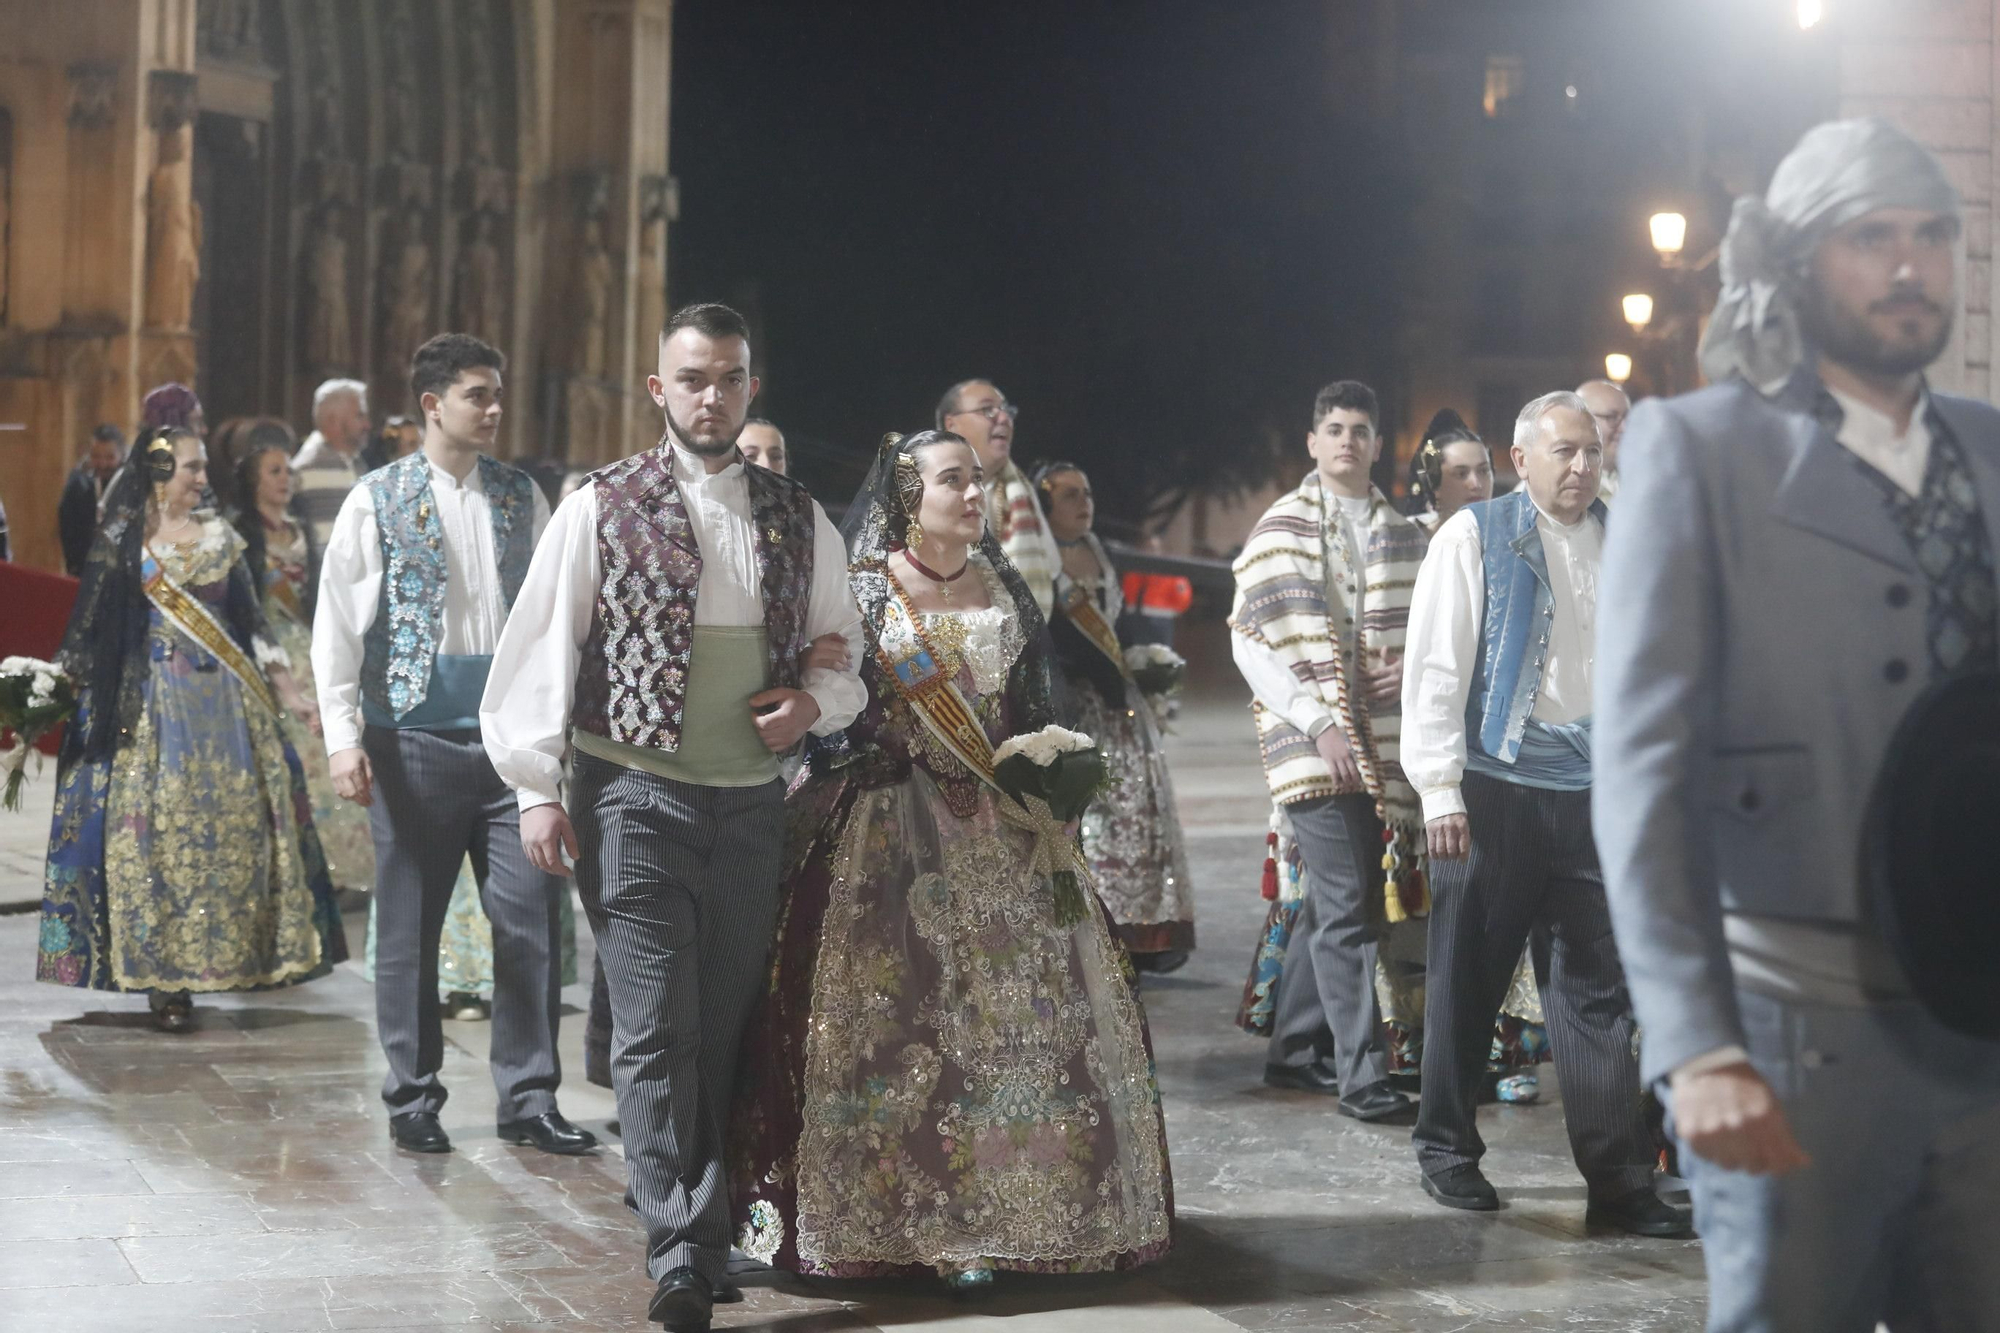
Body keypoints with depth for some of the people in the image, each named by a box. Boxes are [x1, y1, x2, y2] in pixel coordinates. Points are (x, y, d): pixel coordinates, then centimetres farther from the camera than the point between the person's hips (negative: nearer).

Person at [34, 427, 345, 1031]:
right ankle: (165, 980, -2)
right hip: (151, 704, -3)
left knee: (232, 823, 0)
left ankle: (225, 954, 11)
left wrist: (290, 696, 9)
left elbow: (253, 622, 13)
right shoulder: (122, 540, 1)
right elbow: (90, 627, 0)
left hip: (224, 701, 4)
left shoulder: (219, 537, 11)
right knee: (155, 828, -6)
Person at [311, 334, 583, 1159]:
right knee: (409, 925, 6)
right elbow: (338, 626, -3)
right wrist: (344, 737, -10)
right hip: (415, 735, -2)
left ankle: (529, 1100, 10)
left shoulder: (521, 498, 9)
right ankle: (412, 1101, 18)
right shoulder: (378, 501, -1)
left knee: (531, 916, 0)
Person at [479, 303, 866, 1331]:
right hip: (632, 797, -4)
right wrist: (536, 788, -7)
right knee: (657, 1035, -8)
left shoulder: (798, 520, 11)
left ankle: (686, 1216, 21)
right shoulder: (601, 508, -1)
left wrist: (816, 700, -3)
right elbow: (539, 647, -1)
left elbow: (849, 655, 19)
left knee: (725, 1034, 8)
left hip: (751, 808, 4)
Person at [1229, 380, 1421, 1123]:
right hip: (1310, 738, -5)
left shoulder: (1402, 534, 13)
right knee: (1347, 904, -12)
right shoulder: (1281, 528, 1)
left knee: (1330, 902, 11)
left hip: (1382, 742, 5)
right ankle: (1362, 1074, -10)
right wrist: (1319, 723, -14)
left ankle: (1295, 1050, 23)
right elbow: (1251, 643, -5)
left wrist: (1414, 663, -3)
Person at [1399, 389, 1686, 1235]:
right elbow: (1435, 667, -5)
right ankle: (1446, 1149, 23)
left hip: (1595, 790, 3)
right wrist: (1440, 790, -11)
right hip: (1495, 785, -3)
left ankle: (1620, 1182, 6)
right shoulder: (1475, 536, -1)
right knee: (1469, 977, 8)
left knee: (1599, 990, 4)